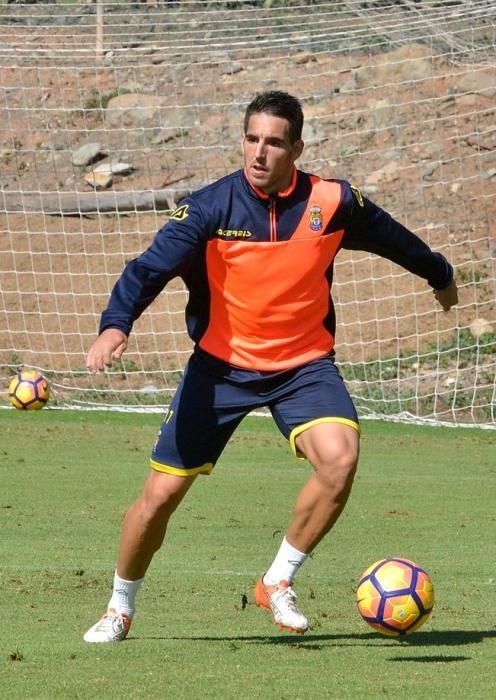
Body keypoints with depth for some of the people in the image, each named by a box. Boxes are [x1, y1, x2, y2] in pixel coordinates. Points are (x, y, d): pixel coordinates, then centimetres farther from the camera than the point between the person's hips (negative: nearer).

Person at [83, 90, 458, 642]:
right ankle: (120, 609, 25)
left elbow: (393, 239, 12)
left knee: (340, 458, -27)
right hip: (220, 364, -1)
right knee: (160, 495, -1)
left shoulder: (332, 202, -9)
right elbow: (151, 267, -26)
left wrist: (439, 276, 30)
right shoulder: (211, 207, -15)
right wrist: (115, 325, -45)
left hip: (304, 363, 1)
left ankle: (279, 582, -5)